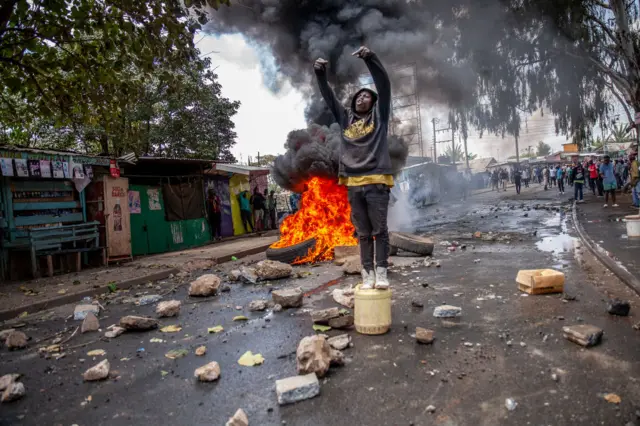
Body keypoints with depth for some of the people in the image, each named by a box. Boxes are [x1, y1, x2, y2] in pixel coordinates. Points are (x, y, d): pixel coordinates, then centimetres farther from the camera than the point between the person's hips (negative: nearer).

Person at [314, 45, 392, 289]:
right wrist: (320, 73, 4)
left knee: (380, 230, -3)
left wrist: (370, 58, -8)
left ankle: (381, 272, 3)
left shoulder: (379, 114, 12)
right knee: (363, 233, 7)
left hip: (376, 181, -3)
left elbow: (384, 84, 2)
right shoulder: (345, 117, 19)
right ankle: (368, 274, 11)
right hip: (353, 184, 3)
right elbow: (328, 96, 18)